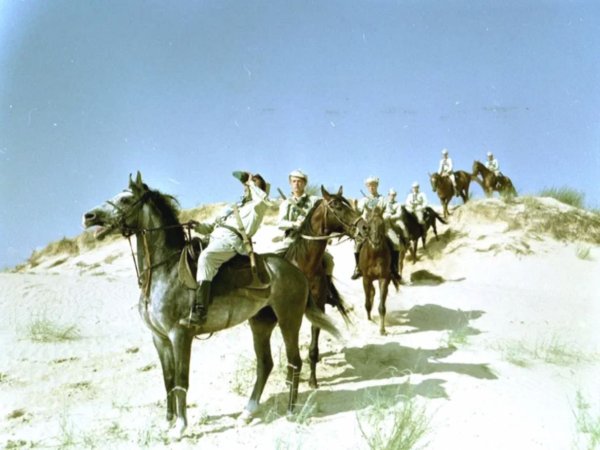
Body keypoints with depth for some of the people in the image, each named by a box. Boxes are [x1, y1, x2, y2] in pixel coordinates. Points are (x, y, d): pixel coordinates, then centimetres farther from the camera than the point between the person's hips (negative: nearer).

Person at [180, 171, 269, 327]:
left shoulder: (256, 207, 13)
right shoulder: (233, 207, 34)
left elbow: (262, 198, -14)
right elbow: (211, 225, 30)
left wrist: (252, 183, 2)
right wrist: (198, 226, 10)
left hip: (232, 241, -9)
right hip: (215, 238, 9)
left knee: (205, 257, -34)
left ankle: (199, 313, -41)